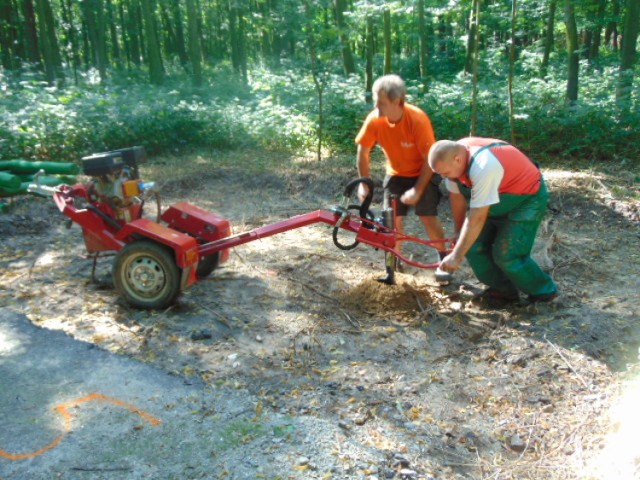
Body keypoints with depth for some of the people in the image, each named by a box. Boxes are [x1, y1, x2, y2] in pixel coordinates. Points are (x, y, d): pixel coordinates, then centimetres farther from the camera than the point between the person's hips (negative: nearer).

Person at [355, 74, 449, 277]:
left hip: (422, 173, -3)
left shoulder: (417, 119, -31)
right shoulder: (374, 120, -22)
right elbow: (363, 152, -8)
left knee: (428, 217, -10)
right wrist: (363, 183, -10)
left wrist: (418, 190, -25)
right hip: (396, 174, 3)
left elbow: (430, 159, -24)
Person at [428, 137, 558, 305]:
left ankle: (543, 291, 9)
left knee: (506, 254, -16)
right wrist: (459, 233, 8)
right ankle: (504, 289, 16)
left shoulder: (483, 167, -38)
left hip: (528, 198, -8)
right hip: (499, 200, 8)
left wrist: (457, 256, -28)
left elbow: (476, 219, -34)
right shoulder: (451, 157, -15)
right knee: (474, 245, -3)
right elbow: (456, 198, -2)